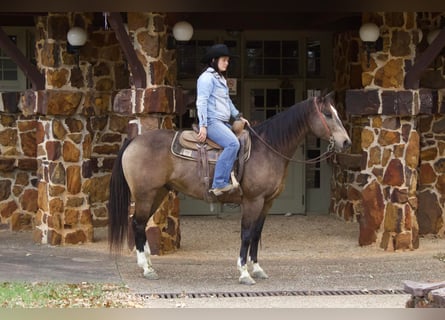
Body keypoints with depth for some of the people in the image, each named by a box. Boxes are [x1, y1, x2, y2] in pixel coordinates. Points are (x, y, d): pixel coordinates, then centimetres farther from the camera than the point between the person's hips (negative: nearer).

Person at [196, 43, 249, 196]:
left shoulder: (220, 78, 23)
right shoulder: (207, 78, -8)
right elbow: (201, 102, -15)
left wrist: (238, 116, 21)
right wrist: (203, 126, -21)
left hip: (223, 123, 11)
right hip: (212, 122, -11)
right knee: (233, 143, -29)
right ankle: (219, 184, -32)